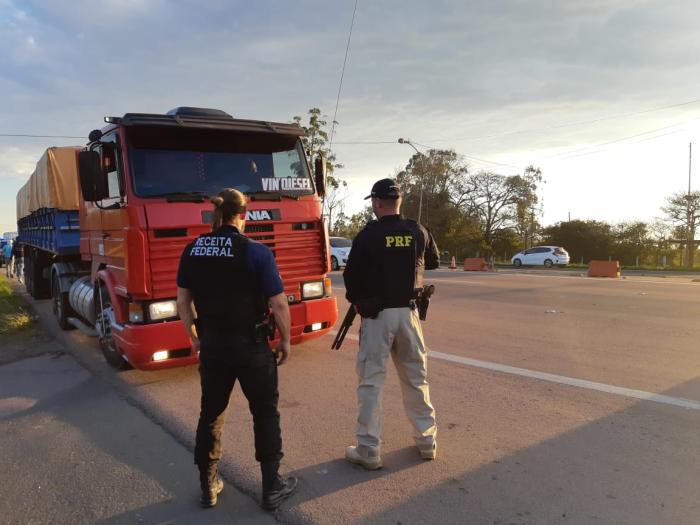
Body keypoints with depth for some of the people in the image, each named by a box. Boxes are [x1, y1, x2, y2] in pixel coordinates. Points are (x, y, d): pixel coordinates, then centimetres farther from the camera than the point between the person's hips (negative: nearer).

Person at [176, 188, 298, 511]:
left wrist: (195, 338, 18)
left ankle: (208, 488, 31)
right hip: (250, 345, -4)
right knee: (265, 413, 13)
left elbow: (183, 302, 5)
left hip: (211, 345, 4)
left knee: (210, 413, 19)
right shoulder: (256, 252, -15)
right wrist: (285, 340, -1)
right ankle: (272, 488, 22)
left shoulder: (193, 250, -1)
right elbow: (278, 304, -15)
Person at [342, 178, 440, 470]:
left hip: (376, 314, -4)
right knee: (416, 378, 15)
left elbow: (352, 275, -7)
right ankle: (427, 442, 26)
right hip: (409, 312, 4)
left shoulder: (368, 234, -10)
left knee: (371, 381, 4)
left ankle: (369, 451, 9)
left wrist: (357, 302, 10)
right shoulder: (418, 232, 1)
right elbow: (434, 262, 18)